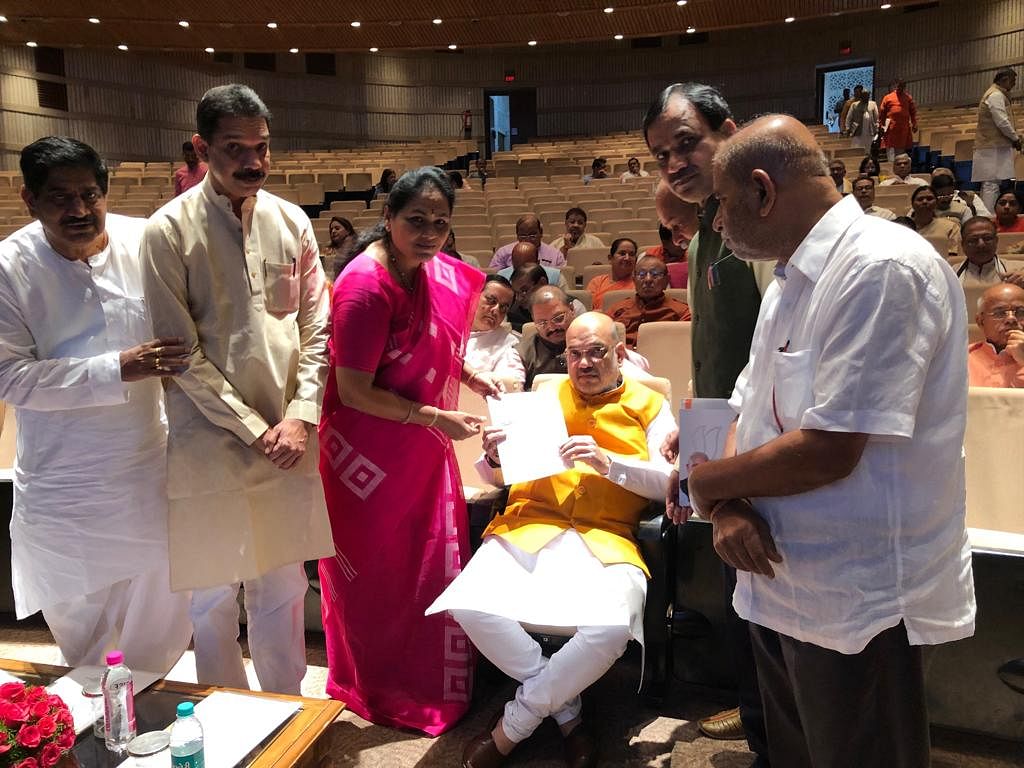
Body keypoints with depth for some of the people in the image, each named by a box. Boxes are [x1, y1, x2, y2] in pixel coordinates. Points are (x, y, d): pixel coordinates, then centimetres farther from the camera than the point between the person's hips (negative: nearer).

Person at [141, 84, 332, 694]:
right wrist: (254, 429, -10)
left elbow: (317, 329, 6)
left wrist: (300, 416, -5)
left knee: (284, 586, 14)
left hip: (288, 438, 3)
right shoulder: (170, 231, -7)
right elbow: (181, 353, -8)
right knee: (214, 594, 9)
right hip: (211, 443, -3)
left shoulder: (292, 222, 5)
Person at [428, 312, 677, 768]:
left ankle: (512, 728, -7)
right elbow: (496, 477, 19)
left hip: (604, 537, -2)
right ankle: (567, 710, -4)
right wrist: (493, 457, -5)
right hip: (529, 525, 2)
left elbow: (666, 480, 3)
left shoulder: (648, 405, 15)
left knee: (611, 628, -32)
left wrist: (607, 462, -12)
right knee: (469, 607, -26)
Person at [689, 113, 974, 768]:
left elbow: (825, 452, -26)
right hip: (780, 580, 8)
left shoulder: (883, 269, -20)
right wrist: (729, 507, -9)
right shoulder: (791, 282, 11)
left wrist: (707, 482, -11)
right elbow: (748, 418, 11)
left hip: (860, 605, -8)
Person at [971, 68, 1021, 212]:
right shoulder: (996, 95, -11)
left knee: (989, 184, 10)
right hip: (994, 147, -11)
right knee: (992, 184, -14)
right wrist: (1015, 138, -7)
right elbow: (1002, 122, -18)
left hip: (991, 146, 11)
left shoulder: (996, 94, 23)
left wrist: (1014, 136, 19)